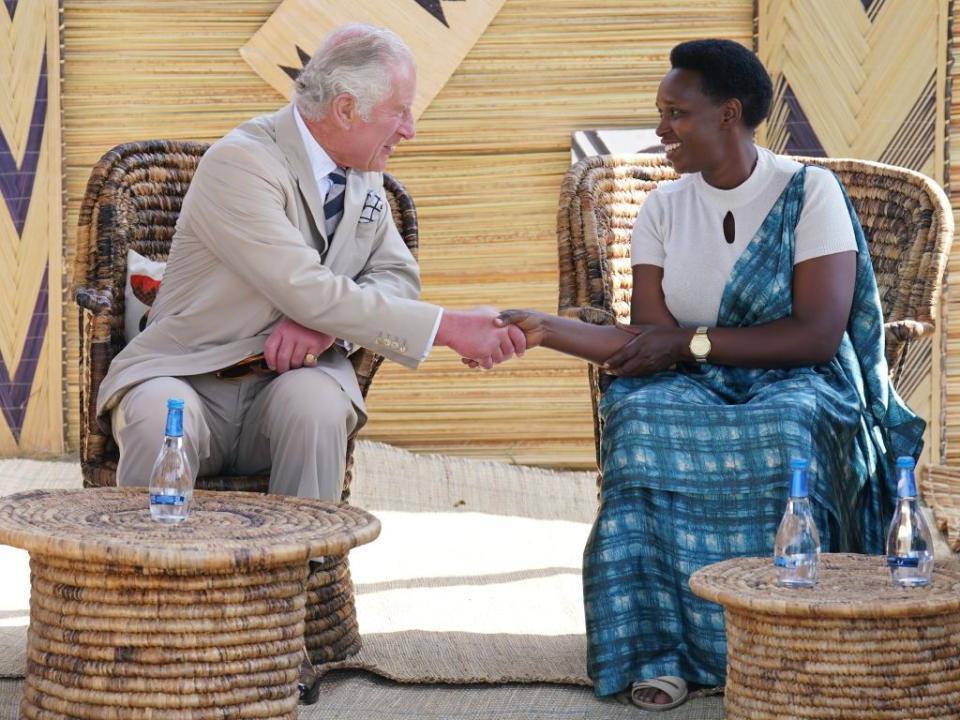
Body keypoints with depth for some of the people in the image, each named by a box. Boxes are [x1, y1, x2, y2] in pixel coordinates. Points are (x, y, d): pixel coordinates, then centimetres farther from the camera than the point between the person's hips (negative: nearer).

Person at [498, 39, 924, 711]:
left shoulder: (809, 192, -4)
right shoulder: (664, 208, 9)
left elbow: (819, 334, -13)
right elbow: (647, 342, 2)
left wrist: (691, 342, -13)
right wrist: (544, 328, -12)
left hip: (795, 384, -3)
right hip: (696, 387, 3)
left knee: (785, 430, -40)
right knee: (641, 413, -33)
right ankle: (658, 649, -33)